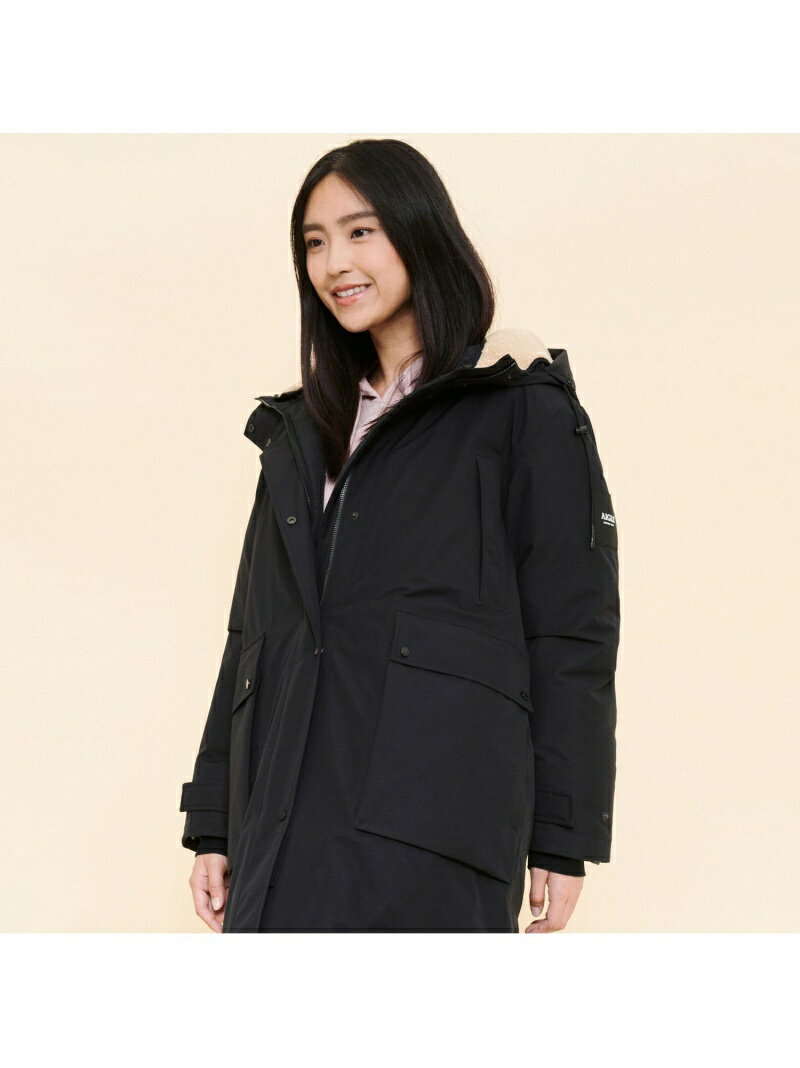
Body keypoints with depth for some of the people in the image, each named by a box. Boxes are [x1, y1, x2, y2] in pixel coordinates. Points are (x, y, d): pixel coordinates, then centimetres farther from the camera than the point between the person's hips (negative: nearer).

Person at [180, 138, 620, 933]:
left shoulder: (520, 408, 5)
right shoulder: (301, 431, 23)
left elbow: (573, 627, 0)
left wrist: (563, 838, -5)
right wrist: (214, 823, 14)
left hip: (430, 819, -5)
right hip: (285, 819, 5)